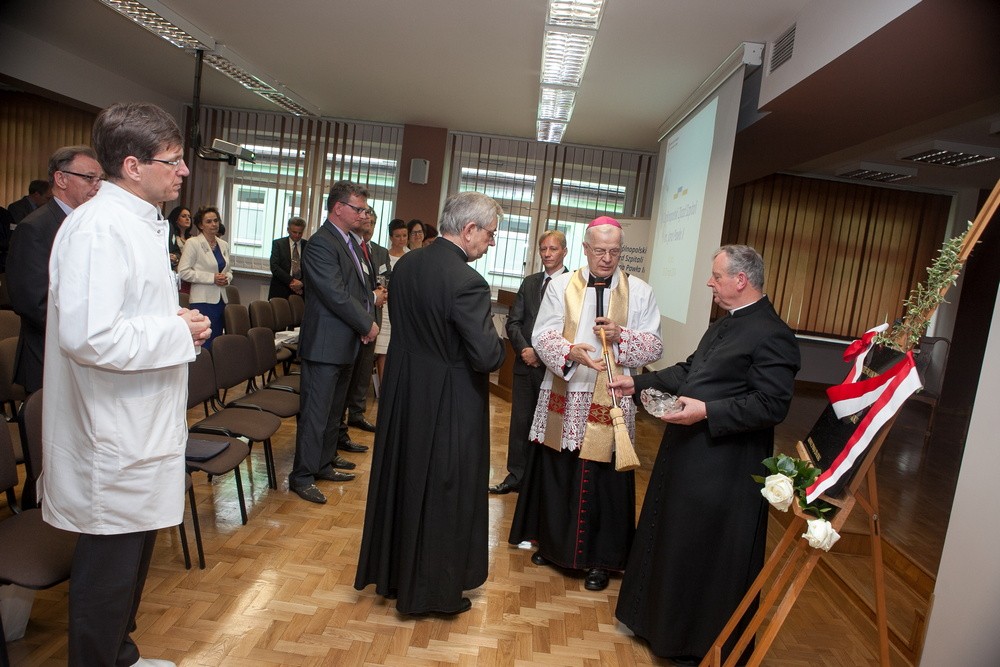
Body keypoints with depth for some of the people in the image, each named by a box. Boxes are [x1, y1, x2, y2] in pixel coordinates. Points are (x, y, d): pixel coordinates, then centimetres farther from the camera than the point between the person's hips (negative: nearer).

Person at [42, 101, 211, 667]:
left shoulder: (140, 222, 13)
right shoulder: (100, 227, -21)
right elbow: (88, 335, -30)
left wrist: (175, 322, 4)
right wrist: (179, 333, -20)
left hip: (143, 427, 10)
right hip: (115, 438, -10)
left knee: (132, 560, 23)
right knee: (109, 570, 6)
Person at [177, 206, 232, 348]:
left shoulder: (224, 245, 14)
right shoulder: (193, 243, -4)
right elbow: (183, 272, -10)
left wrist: (227, 278, 0)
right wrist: (212, 278, -15)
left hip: (221, 299, 6)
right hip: (203, 301, -6)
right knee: (205, 344, -7)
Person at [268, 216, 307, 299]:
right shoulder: (278, 243, 3)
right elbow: (274, 267, -6)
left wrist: (302, 283, -14)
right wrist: (291, 280, -16)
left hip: (301, 291, 1)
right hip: (280, 291, 0)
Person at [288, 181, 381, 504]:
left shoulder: (350, 241, 13)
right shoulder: (321, 244, -17)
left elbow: (363, 284, 17)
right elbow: (337, 296, -22)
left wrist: (368, 314, -3)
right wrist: (367, 324, -13)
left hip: (345, 344, 10)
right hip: (325, 344, -9)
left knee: (334, 411, 18)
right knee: (315, 413, -1)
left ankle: (324, 463, 32)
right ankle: (302, 476, 10)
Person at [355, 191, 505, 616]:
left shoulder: (405, 265, 0)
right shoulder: (467, 281, -24)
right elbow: (487, 357, -25)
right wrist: (496, 345, -5)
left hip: (403, 391, 8)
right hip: (448, 404, -7)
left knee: (401, 481, 21)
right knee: (443, 495, 10)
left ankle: (391, 571, 41)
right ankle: (433, 590, 28)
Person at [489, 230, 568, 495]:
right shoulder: (529, 282, 11)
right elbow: (513, 322, 7)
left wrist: (541, 353, -15)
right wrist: (524, 349, -9)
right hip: (525, 363, 5)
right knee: (520, 421, 10)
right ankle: (516, 476, 23)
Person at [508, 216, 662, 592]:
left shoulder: (640, 292, 2)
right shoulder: (561, 285, 3)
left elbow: (654, 348, 1)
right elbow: (542, 335, -4)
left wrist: (620, 335, -17)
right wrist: (570, 352, -23)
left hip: (611, 403, -1)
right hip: (563, 399, 1)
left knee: (603, 480, 4)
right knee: (555, 472, 13)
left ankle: (599, 558, 22)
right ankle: (552, 541, 34)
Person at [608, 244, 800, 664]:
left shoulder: (771, 335, -19)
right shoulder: (723, 325, 12)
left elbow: (772, 405, -24)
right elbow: (689, 370, 18)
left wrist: (707, 411, -27)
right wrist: (638, 383, 13)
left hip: (723, 468, -10)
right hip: (687, 456, 10)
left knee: (711, 555, 7)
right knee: (674, 540, 22)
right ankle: (662, 620, 42)